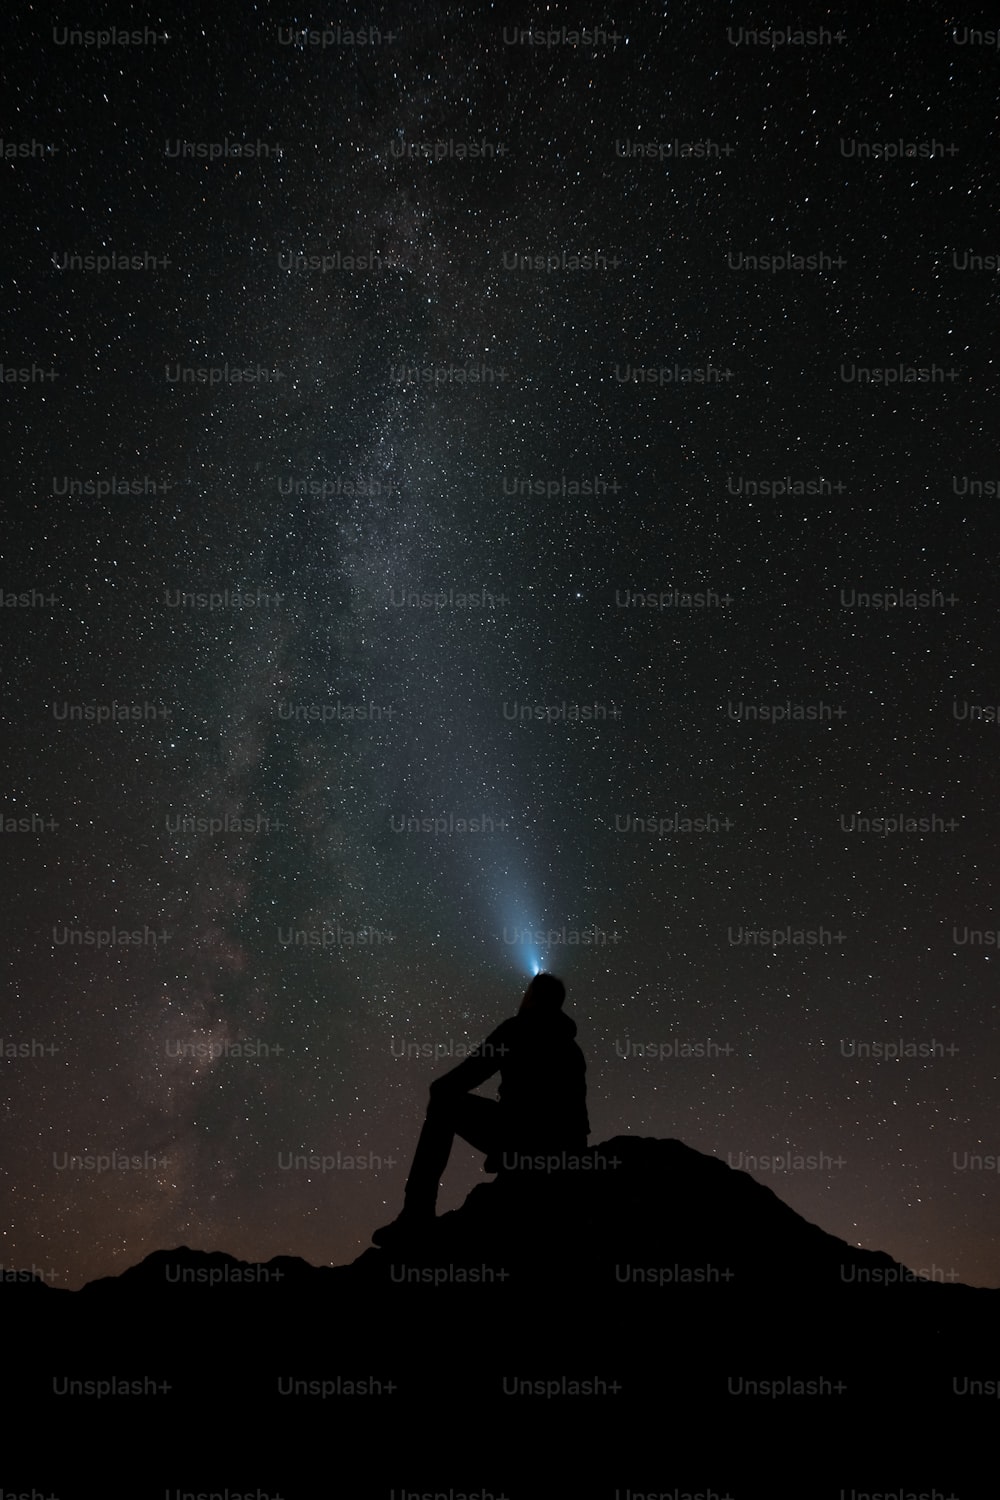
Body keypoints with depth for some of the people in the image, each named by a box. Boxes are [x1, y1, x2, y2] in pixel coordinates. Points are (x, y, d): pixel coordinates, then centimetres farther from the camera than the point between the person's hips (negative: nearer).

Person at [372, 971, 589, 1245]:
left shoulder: (521, 1029, 6)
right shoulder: (571, 1048, 26)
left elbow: (474, 1070, -1)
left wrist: (441, 1088, 17)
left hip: (519, 1140, -7)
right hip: (561, 1154, 7)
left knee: (444, 1102, 8)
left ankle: (417, 1213, -3)